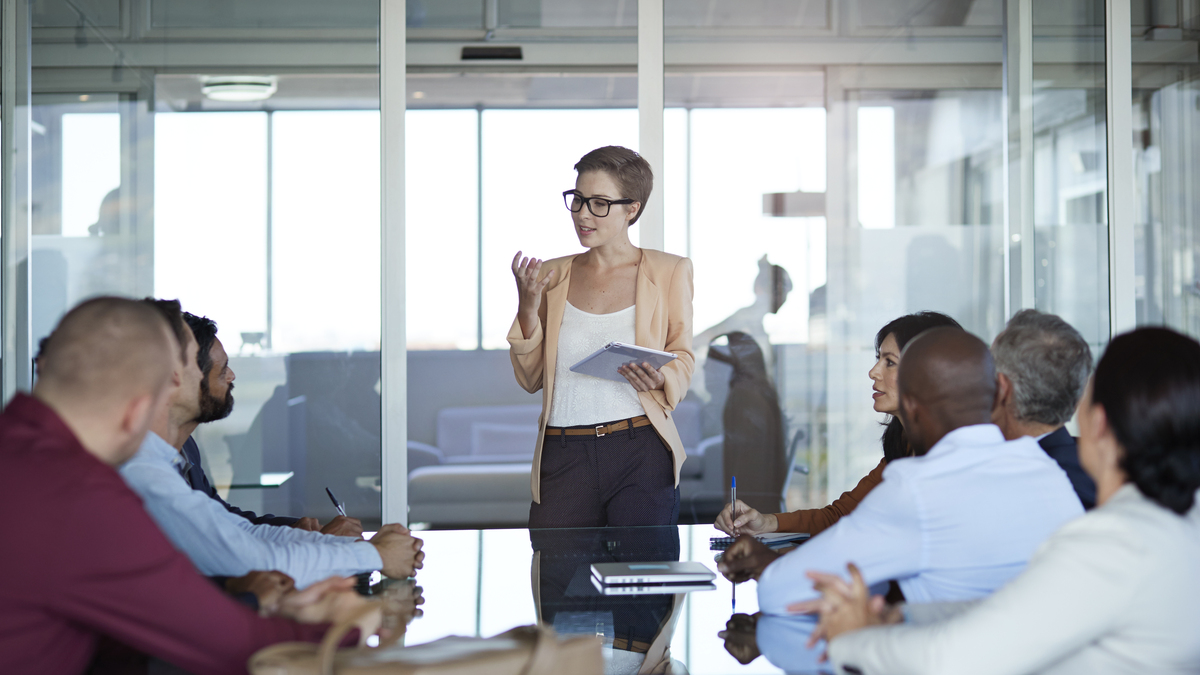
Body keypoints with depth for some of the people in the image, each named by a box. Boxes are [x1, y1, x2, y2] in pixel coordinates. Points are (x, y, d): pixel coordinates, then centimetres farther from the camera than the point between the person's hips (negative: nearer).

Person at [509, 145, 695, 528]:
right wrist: (527, 310, -3)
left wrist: (658, 379, -13)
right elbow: (530, 379, 11)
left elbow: (683, 361, 9)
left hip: (642, 455, -2)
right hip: (563, 456, 2)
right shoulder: (552, 276, 11)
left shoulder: (669, 272, 4)